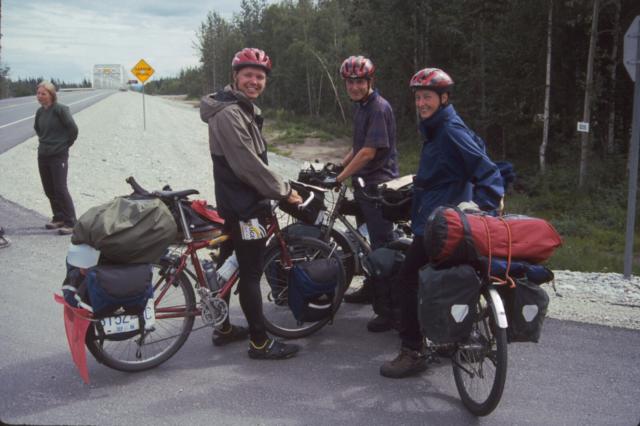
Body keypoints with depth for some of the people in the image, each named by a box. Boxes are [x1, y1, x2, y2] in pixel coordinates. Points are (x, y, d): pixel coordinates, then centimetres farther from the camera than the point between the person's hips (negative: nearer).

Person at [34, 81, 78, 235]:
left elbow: (73, 129, -14)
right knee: (49, 190, 12)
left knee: (60, 189, -8)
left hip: (58, 156, -7)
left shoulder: (60, 109, -13)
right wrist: (44, 141, 16)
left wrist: (66, 144, -3)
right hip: (43, 155, 7)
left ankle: (70, 222, -2)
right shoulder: (40, 112, 8)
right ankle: (58, 218, 24)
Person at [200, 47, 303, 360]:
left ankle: (224, 329, 30)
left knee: (230, 265, 17)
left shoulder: (245, 109, 15)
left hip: (236, 202, 11)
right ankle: (260, 342, 6)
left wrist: (279, 187, 16)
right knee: (251, 272, -4)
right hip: (244, 206, -11)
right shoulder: (228, 114, -19)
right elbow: (248, 165, -24)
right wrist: (284, 191, -15)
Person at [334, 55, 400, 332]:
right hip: (364, 183, 9)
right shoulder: (360, 106, 12)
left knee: (382, 245, -7)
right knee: (372, 241, 20)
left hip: (379, 185, -9)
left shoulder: (379, 108, -17)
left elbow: (369, 152, -22)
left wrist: (339, 178, -20)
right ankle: (372, 289, 34)